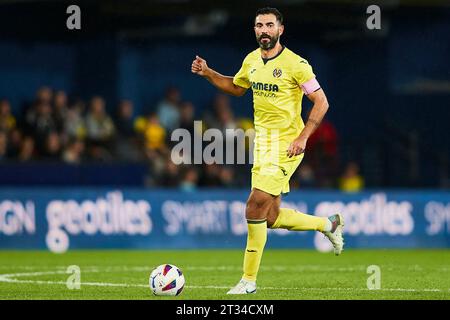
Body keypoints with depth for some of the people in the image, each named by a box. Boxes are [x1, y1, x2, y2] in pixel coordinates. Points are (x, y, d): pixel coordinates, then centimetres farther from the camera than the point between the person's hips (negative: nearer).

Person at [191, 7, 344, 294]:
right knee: (271, 218, 8)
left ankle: (249, 280, -4)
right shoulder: (251, 61, 8)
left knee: (255, 208, -14)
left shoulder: (295, 64, -12)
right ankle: (328, 224, 32)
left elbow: (321, 102, -11)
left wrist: (303, 137, -19)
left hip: (286, 146, -8)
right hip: (262, 144, 8)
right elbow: (236, 87, 27)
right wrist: (207, 73, 12)